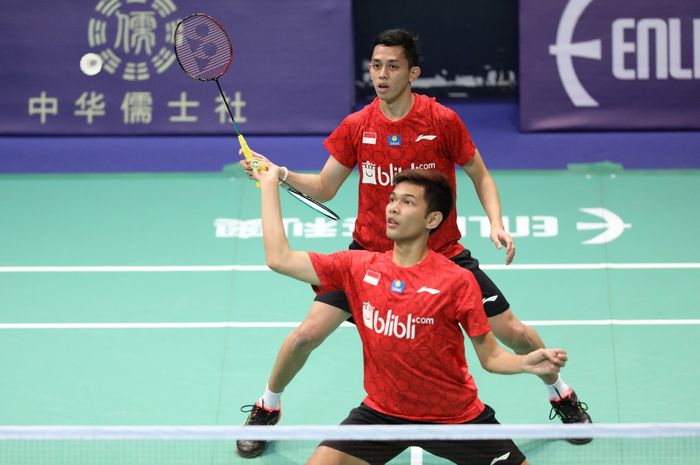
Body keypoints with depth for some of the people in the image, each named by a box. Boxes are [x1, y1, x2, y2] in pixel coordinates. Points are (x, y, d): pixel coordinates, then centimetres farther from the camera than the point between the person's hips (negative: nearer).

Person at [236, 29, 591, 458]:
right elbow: (324, 189, 1)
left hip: (441, 253, -1)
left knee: (513, 332, -2)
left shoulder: (443, 121, -13)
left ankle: (562, 395, 29)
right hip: (370, 251, 1)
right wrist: (279, 174, -16)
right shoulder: (356, 127, -7)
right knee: (306, 335, -9)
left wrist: (496, 222, -16)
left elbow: (480, 176, 0)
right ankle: (266, 409, 18)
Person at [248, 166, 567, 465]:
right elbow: (280, 259, -6)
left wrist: (528, 363, -30)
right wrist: (270, 183, -1)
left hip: (455, 416, -2)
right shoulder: (358, 267, -4)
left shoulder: (457, 281, -13)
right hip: (381, 412, 2)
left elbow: (490, 356, -9)